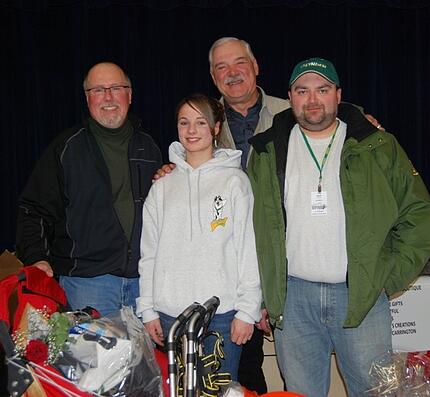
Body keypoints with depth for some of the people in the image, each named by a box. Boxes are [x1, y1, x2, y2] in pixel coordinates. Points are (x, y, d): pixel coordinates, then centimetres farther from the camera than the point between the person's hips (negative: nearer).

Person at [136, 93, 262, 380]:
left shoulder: (234, 180, 0)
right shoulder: (162, 186, 10)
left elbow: (249, 249, -3)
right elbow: (149, 252, 11)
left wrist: (247, 310, -7)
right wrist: (147, 310, 7)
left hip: (221, 313, -3)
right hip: (170, 313, 3)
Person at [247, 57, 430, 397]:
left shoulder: (378, 147, 4)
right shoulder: (267, 153, 8)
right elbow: (252, 227, 9)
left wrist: (390, 277, -3)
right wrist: (261, 295, 4)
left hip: (362, 295, -1)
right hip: (292, 298, 1)